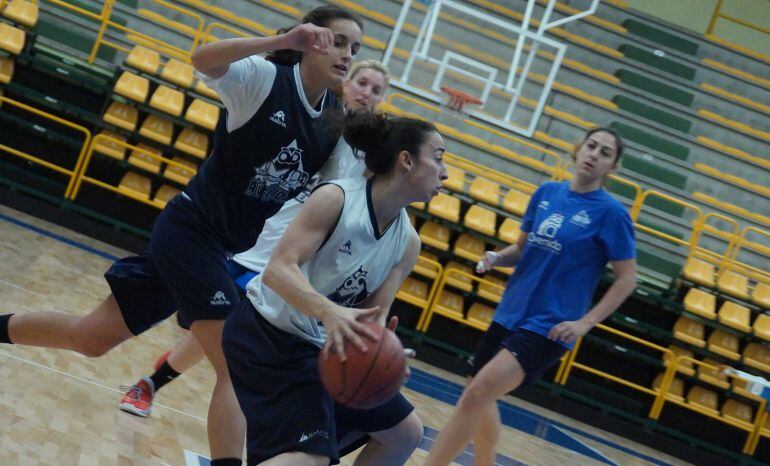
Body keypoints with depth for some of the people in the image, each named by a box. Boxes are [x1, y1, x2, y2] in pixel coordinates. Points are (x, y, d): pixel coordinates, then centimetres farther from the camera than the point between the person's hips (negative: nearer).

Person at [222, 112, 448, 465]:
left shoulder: (408, 242, 0)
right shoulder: (337, 198, -21)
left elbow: (374, 315, -2)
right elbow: (278, 269, -29)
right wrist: (329, 312, -46)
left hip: (323, 344, 9)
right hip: (267, 334, -9)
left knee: (405, 432, 15)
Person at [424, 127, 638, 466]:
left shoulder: (611, 213, -10)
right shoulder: (547, 193, 6)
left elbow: (626, 279, -8)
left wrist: (584, 323, -15)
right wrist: (497, 258, -4)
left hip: (548, 327, -7)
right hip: (510, 313, 7)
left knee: (476, 394, -21)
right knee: (481, 399, 16)